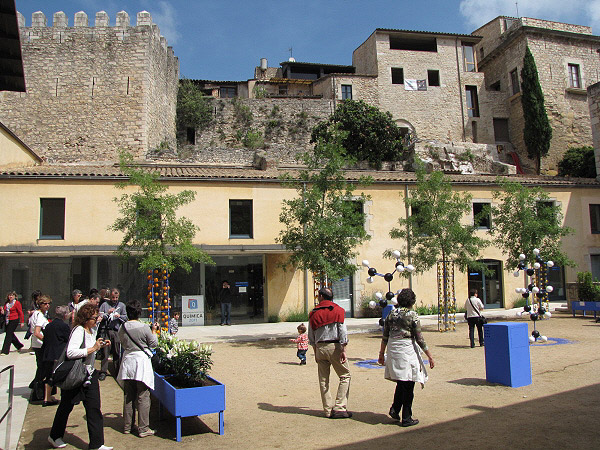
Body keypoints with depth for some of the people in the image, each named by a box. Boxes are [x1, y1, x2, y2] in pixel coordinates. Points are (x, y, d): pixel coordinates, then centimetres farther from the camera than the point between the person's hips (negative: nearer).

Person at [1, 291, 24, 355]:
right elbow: (4, 310, 23)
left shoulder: (17, 303, -8)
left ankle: (5, 351, -2)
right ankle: (19, 345, 32)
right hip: (7, 321, 7)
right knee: (11, 334, 13)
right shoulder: (6, 303, 11)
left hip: (14, 320, -7)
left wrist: (22, 322, -10)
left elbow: (20, 313, -8)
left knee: (9, 334, -7)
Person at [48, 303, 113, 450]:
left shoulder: (92, 330, 8)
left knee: (94, 408, 2)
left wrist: (101, 346, 7)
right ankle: (55, 436, 37)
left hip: (89, 374, 7)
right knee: (66, 406, 13)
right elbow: (70, 352, -34)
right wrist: (92, 348, -29)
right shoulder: (79, 330, -20)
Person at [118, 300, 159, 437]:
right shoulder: (144, 327, -14)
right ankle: (143, 429, 5)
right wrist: (154, 331, 10)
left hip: (127, 361, 5)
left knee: (128, 396, 15)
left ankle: (127, 426, 24)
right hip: (141, 361, -5)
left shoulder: (122, 328, -1)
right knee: (143, 396, 2)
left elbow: (123, 344, 12)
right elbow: (154, 343, -3)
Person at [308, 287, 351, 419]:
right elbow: (342, 331, -9)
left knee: (323, 379, 10)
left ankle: (328, 410, 14)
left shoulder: (313, 313, 8)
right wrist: (343, 350, -9)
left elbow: (311, 336, 11)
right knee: (345, 376, 5)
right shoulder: (337, 310, 0)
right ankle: (339, 408, -3)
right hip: (334, 346, -3)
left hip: (320, 347, 4)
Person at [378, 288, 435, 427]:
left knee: (401, 382, 21)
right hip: (407, 350, -5)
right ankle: (406, 418, 11)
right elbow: (419, 339, -9)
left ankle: (395, 408, 12)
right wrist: (429, 356, -1)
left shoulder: (391, 314, 5)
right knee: (408, 385, 5)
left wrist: (381, 353, 17)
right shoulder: (412, 315, -9)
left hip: (392, 350, 5)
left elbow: (385, 336, 8)